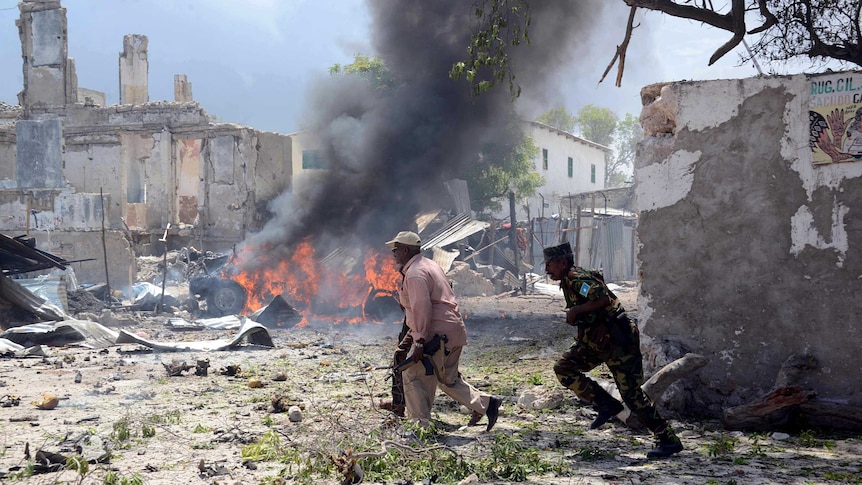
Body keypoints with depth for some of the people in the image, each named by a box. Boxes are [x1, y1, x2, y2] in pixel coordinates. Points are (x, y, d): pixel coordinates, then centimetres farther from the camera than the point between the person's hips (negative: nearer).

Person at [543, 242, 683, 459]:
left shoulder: (577, 277, -16)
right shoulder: (567, 281, 14)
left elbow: (604, 298, -29)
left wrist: (575, 310, -21)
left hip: (617, 339, -10)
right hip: (596, 339, 10)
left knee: (631, 394, -8)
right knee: (563, 368, 1)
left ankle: (668, 440, -1)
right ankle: (606, 404, 5)